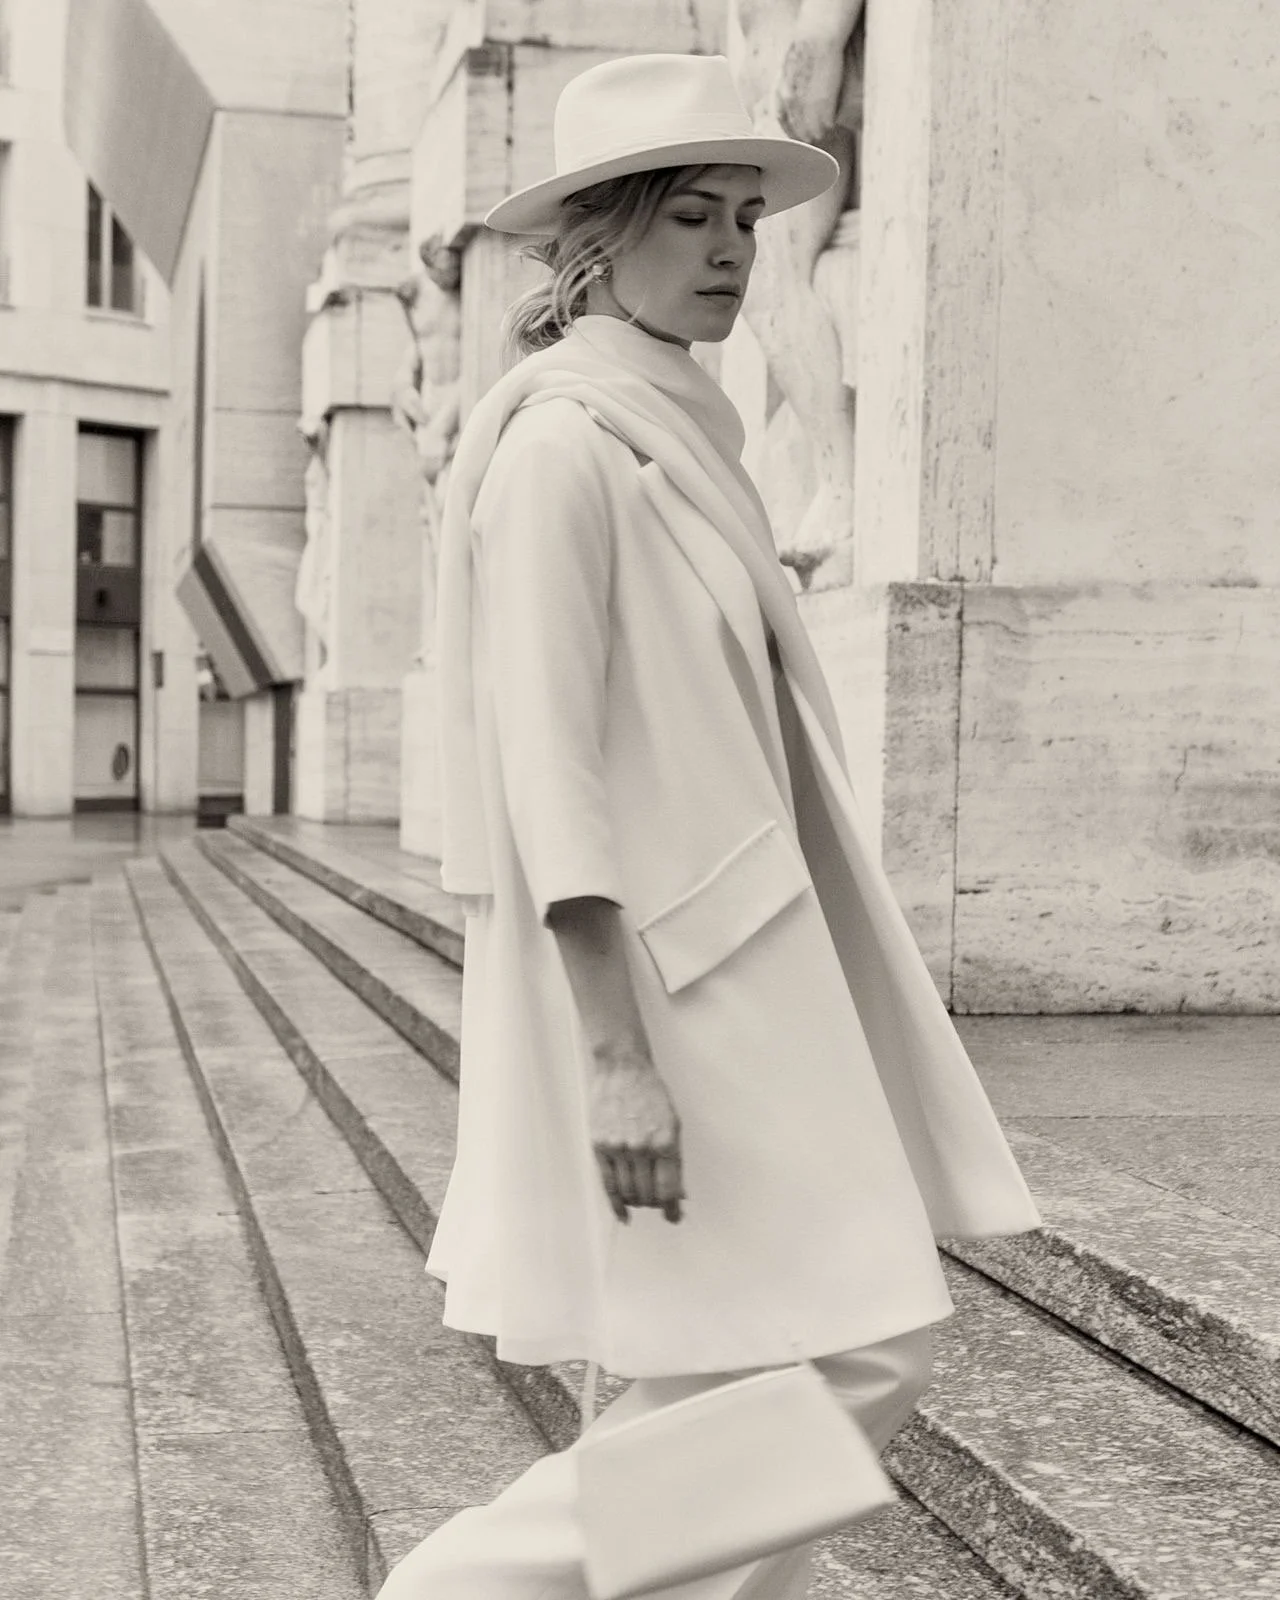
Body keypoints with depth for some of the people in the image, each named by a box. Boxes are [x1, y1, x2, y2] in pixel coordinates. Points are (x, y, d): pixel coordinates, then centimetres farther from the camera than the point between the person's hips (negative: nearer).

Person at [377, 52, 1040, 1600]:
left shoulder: (671, 437, 16)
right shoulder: (562, 442, -14)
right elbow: (545, 759, -21)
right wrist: (616, 1056, -24)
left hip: (725, 969, 10)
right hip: (660, 988, -10)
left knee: (718, 1397, 13)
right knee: (844, 1369, -5)